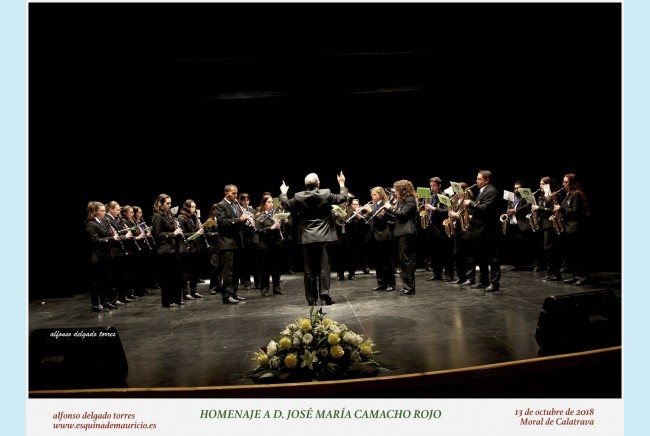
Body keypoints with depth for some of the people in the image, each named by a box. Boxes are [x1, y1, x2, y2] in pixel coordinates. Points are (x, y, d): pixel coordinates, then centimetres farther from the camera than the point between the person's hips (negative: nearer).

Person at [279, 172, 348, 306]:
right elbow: (343, 198, 8)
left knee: (309, 269, 6)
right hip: (323, 236, -1)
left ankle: (311, 298, 11)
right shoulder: (326, 194, -5)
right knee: (324, 267, 2)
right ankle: (324, 295, -3)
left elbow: (286, 205, 13)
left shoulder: (298, 197, -4)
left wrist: (283, 193, 30)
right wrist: (342, 184, 24)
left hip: (307, 238, 1)